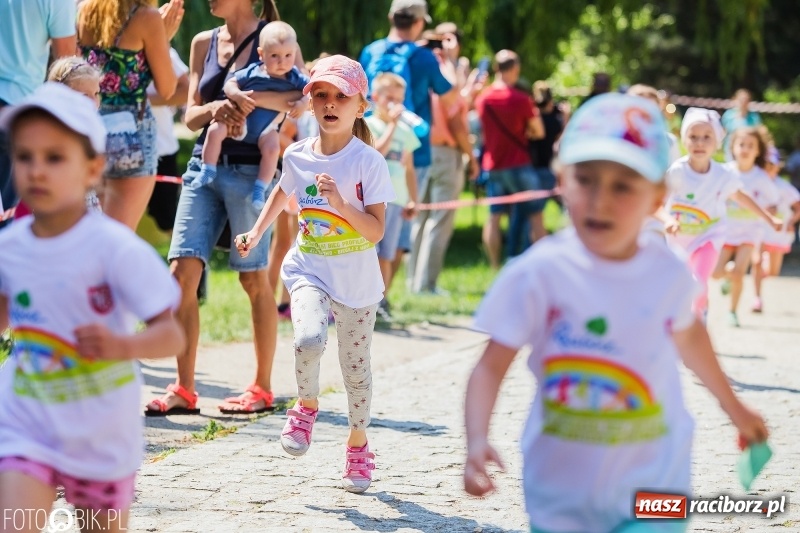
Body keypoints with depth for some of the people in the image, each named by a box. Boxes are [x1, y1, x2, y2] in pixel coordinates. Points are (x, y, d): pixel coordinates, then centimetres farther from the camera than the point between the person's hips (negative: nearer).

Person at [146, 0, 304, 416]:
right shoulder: (204, 43, 14)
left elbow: (304, 98, -12)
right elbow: (191, 116, 12)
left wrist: (251, 97, -22)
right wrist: (213, 108, -10)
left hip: (250, 170, -5)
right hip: (204, 164, 5)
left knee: (254, 278, 1)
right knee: (182, 272, -5)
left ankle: (262, 388, 12)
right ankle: (184, 389, 1)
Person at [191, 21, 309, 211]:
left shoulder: (295, 78, -2)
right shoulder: (252, 72, -4)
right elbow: (230, 84, 0)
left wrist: (303, 103, -22)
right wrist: (238, 96, -21)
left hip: (267, 128, -1)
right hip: (241, 120, 1)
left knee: (272, 148, -30)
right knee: (215, 130, -19)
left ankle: (260, 188, -21)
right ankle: (208, 171, -6)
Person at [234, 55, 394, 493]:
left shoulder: (369, 162, -12)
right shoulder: (298, 156, -1)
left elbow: (375, 231, -16)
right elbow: (282, 192, 23)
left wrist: (341, 203, -29)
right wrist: (256, 233, 17)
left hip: (357, 282, -1)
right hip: (309, 270, 1)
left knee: (355, 366, 9)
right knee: (308, 339, -27)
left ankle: (358, 444, 32)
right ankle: (307, 406, 3)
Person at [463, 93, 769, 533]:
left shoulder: (668, 273, -4)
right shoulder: (538, 274, -14)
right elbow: (492, 365, -13)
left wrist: (730, 403, 32)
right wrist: (477, 440, -30)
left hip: (652, 492, 1)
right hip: (562, 493, -1)